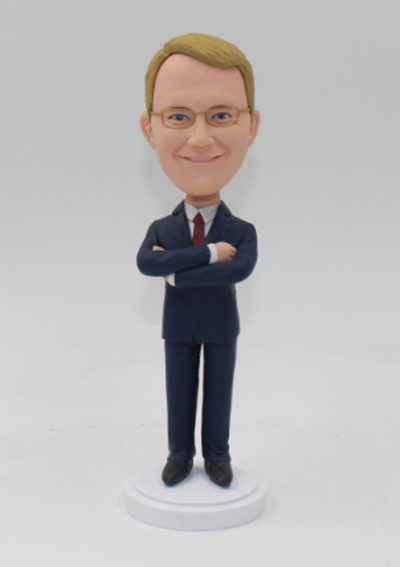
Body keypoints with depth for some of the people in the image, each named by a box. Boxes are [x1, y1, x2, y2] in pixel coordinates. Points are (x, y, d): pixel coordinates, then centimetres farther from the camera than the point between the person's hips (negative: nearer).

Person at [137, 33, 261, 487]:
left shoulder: (242, 231, -13)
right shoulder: (161, 228, -10)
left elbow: (241, 269, -33)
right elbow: (145, 263, -29)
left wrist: (176, 272, -33)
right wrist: (208, 253, -35)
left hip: (221, 326, -1)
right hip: (178, 327, 1)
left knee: (218, 391, 11)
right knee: (179, 392, 12)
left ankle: (217, 456, 26)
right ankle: (180, 455, 27)